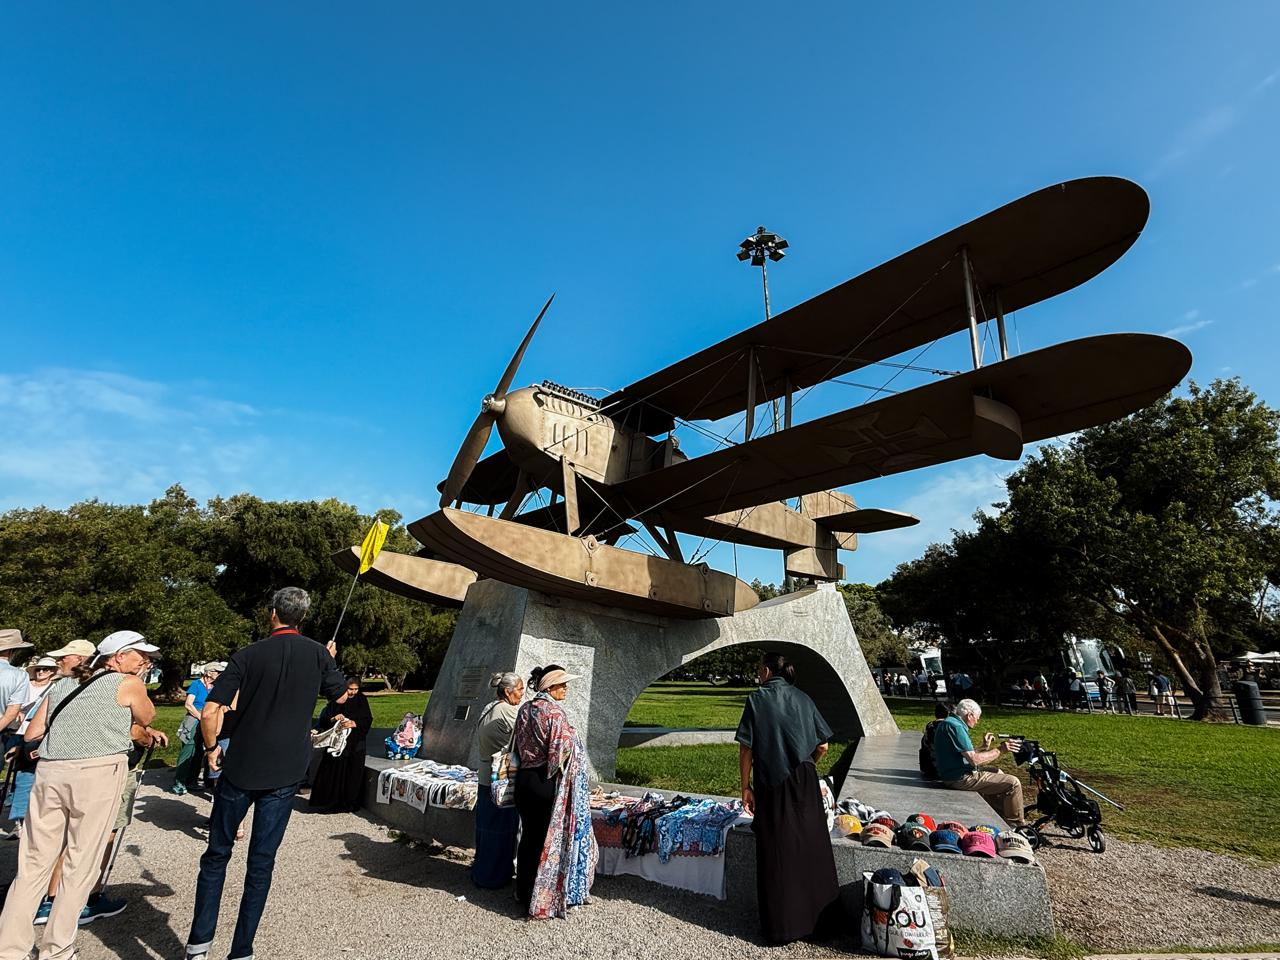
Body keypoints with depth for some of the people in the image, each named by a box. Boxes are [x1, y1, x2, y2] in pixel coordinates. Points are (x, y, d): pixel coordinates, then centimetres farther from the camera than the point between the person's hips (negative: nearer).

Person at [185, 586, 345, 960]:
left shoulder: (247, 656, -8)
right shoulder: (318, 654, -4)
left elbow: (209, 712, -12)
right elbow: (339, 690, 14)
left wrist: (212, 748, 6)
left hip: (239, 770, -1)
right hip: (285, 775, 1)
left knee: (217, 855, 17)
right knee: (261, 862, 10)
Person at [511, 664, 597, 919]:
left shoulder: (524, 710, 5)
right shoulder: (554, 712, -18)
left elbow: (517, 746, 12)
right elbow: (563, 752, -19)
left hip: (524, 779, 7)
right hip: (546, 783, -7)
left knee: (529, 835, 18)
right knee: (549, 838, 6)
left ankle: (524, 892, 31)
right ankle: (543, 897, 16)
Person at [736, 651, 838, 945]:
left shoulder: (757, 700, -6)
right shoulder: (803, 698, 4)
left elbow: (746, 749, -10)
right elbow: (822, 746, 5)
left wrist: (745, 787, -2)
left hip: (771, 786, -3)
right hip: (805, 784, 3)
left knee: (777, 854, 8)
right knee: (810, 848, 16)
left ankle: (781, 925, 18)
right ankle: (817, 916, 28)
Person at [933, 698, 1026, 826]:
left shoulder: (948, 722, 13)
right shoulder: (955, 726, -19)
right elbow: (974, 760, -22)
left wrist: (985, 747, 17)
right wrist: (1000, 750, -13)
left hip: (951, 775, 11)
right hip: (960, 779, -11)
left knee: (997, 773, 29)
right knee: (1013, 783, -6)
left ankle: (1003, 818, 32)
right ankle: (1016, 825, 9)